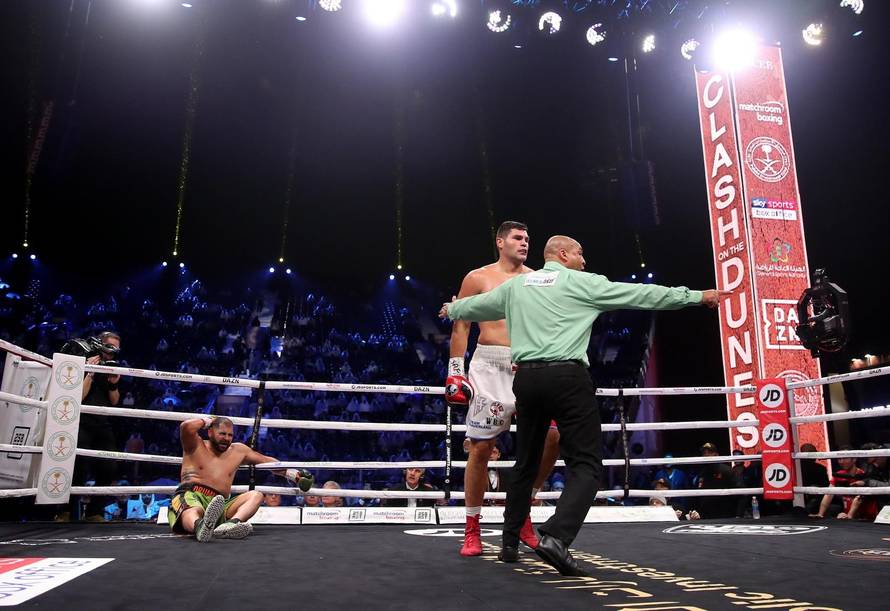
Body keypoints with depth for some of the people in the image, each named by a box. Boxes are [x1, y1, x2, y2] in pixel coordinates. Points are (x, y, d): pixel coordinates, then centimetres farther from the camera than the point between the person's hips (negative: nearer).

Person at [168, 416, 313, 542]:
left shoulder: (238, 451, 23)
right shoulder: (196, 446, 11)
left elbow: (266, 461, 29)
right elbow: (186, 426, -10)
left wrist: (291, 474, 24)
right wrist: (206, 421, 9)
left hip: (219, 505, 4)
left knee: (256, 495, -19)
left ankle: (231, 524, -51)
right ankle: (200, 527, -80)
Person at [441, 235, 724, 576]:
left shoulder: (515, 285, 17)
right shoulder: (582, 282, 4)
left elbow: (478, 304, 32)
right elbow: (643, 295, 6)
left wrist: (452, 310, 53)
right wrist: (697, 296, 14)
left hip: (526, 378, 5)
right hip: (567, 376, -5)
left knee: (526, 464, 18)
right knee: (586, 464, -2)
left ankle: (510, 544, 24)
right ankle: (555, 537, -20)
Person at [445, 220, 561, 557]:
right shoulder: (478, 278, 6)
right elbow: (460, 327, 4)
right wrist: (455, 372, -3)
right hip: (490, 366, -3)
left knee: (552, 437, -8)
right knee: (480, 447, -2)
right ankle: (472, 529, 12)